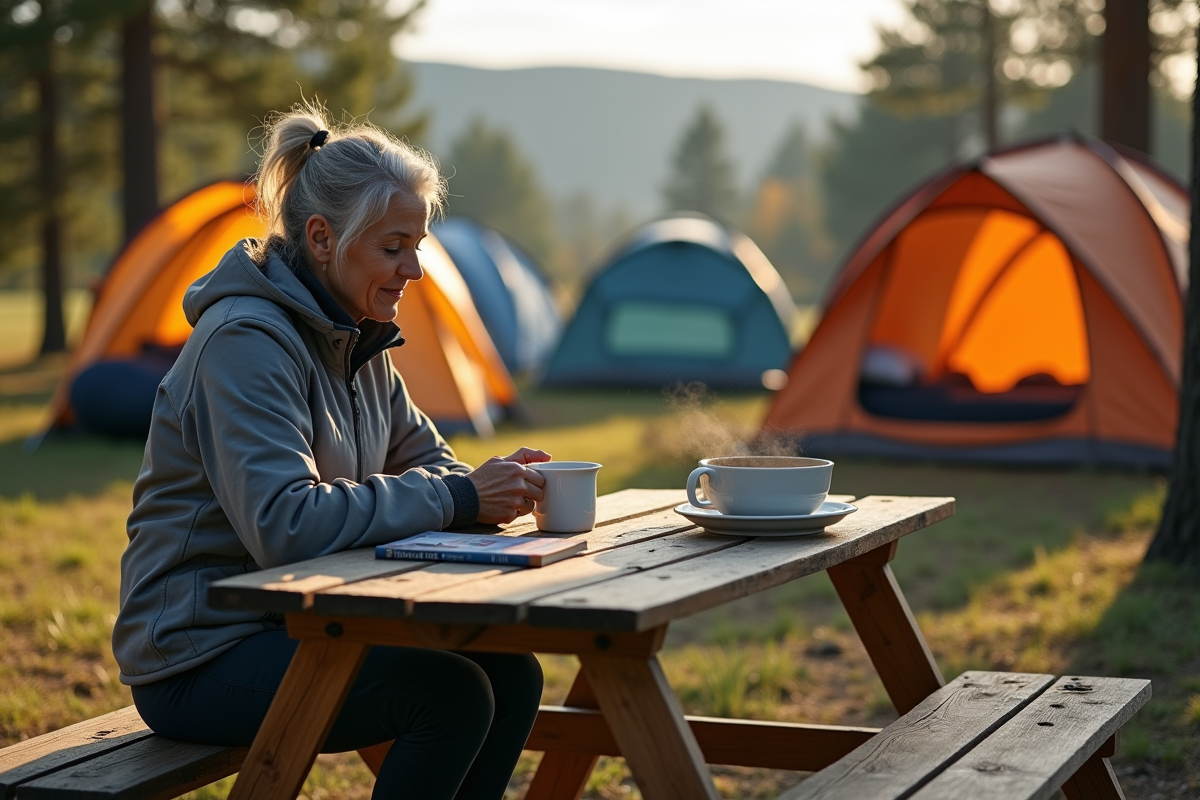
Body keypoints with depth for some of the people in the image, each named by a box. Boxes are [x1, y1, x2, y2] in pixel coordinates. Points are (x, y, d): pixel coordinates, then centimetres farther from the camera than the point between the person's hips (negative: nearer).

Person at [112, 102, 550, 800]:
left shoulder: (358, 338, 9)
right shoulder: (248, 342, -21)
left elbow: (421, 456, 17)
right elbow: (283, 525, -32)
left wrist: (494, 483, -7)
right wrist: (457, 497, -28)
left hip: (299, 622, 9)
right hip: (199, 657, -9)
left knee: (512, 675, -6)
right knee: (453, 695, -24)